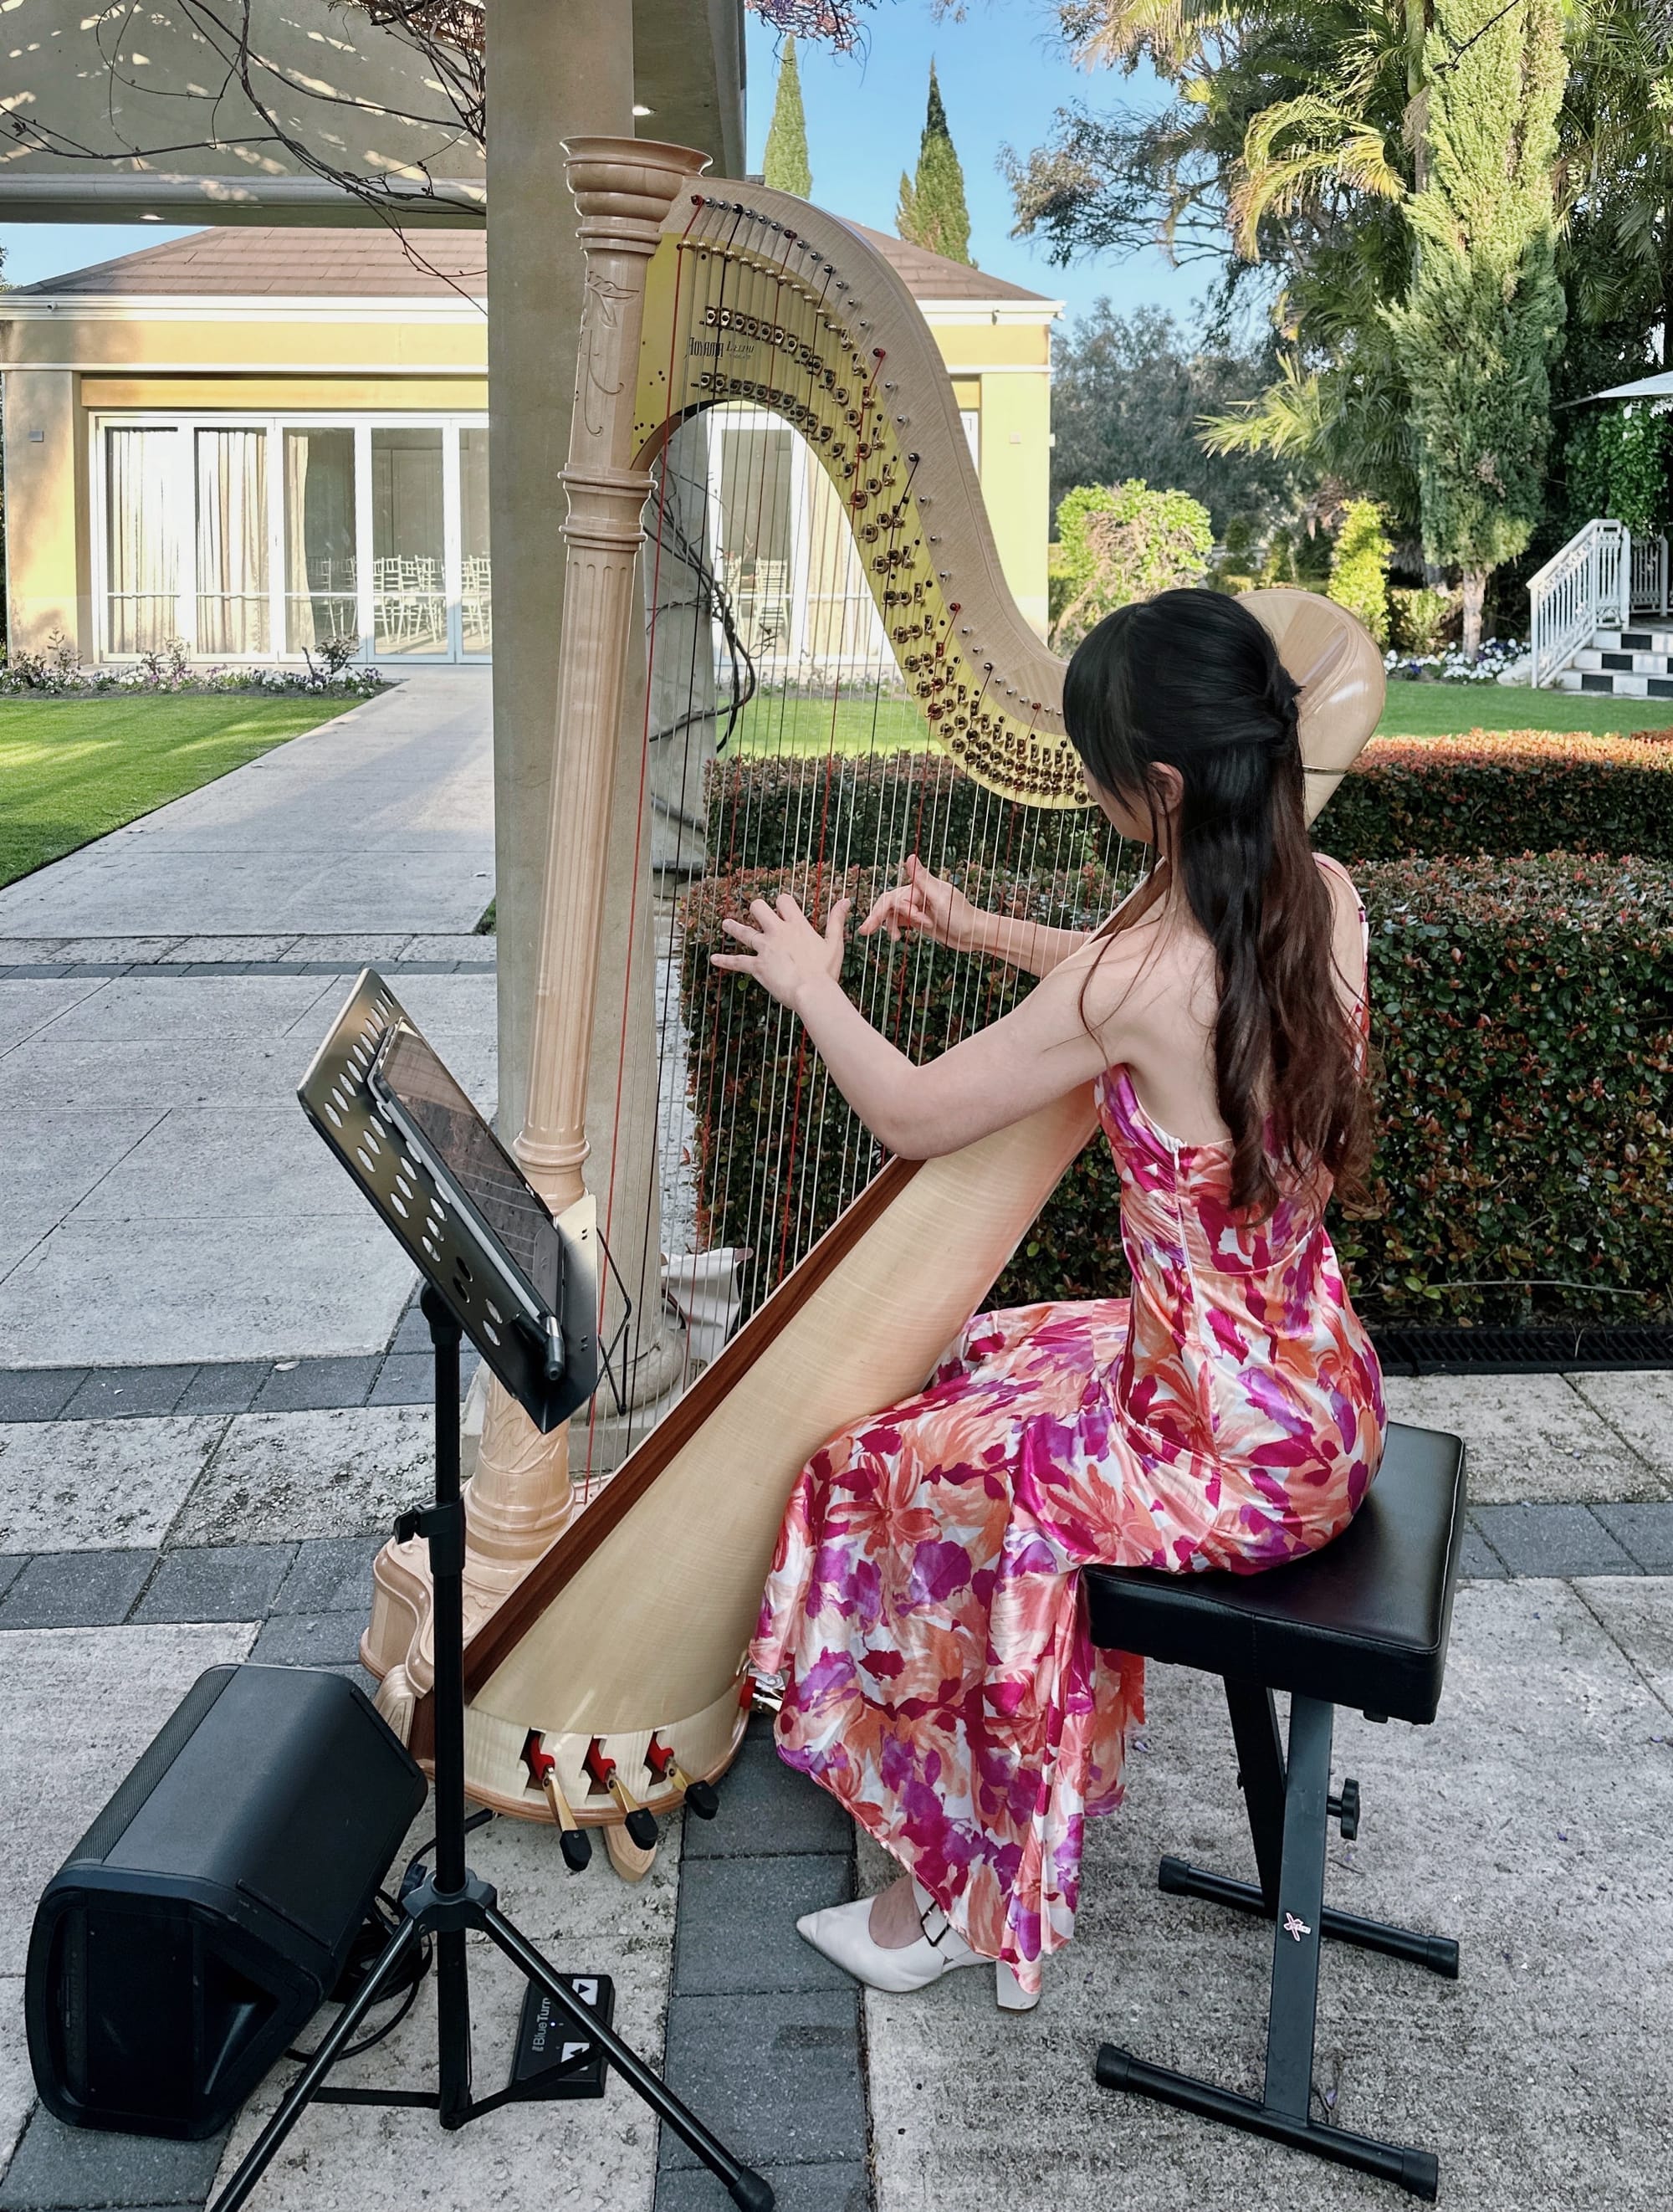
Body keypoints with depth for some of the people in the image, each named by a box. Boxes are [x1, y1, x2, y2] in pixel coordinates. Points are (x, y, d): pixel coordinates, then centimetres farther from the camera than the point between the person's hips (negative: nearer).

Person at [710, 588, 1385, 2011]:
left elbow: (913, 1116, -13)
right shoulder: (1324, 898, -5)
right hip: (1321, 1394, 8)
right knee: (974, 1374, 24)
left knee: (887, 1481, 8)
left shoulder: (1135, 982, -27)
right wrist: (986, 934, 15)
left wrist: (811, 986, 4)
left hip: (1230, 1452, -8)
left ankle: (960, 1892, 23)